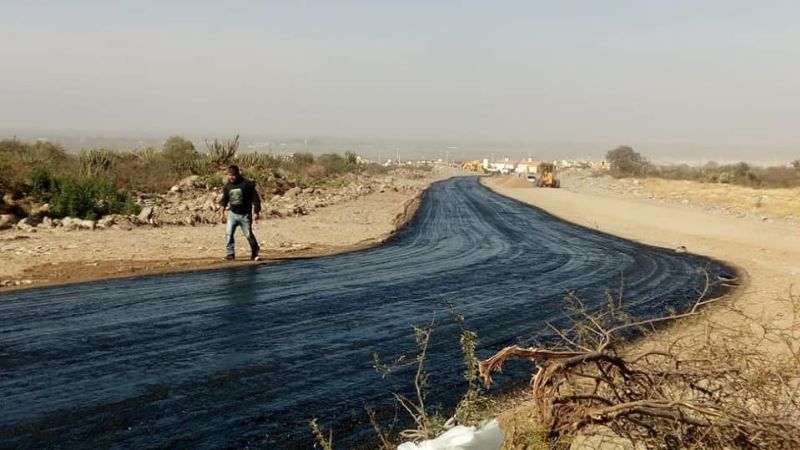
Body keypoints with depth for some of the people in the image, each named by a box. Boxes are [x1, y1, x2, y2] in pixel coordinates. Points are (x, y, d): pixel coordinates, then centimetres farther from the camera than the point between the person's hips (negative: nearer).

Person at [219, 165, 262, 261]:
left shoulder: (247, 184, -8)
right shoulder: (227, 186, 5)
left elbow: (255, 199, -6)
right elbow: (224, 201, 15)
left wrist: (256, 212, -9)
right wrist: (222, 214, 11)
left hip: (245, 214, -4)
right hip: (232, 213, 4)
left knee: (249, 234, -2)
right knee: (228, 233, -10)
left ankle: (254, 254, 13)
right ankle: (230, 253, -4)